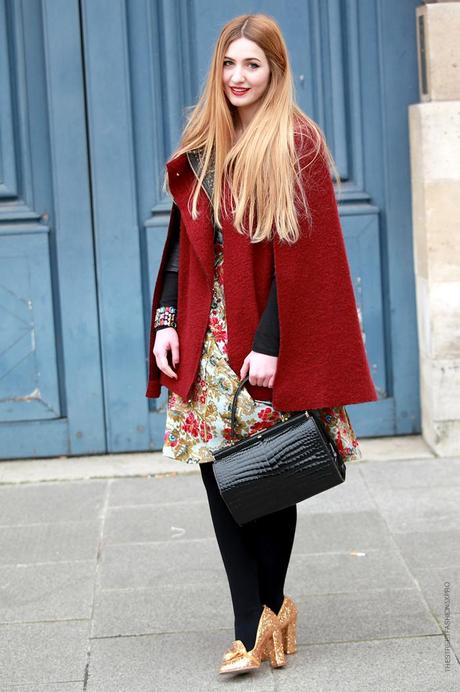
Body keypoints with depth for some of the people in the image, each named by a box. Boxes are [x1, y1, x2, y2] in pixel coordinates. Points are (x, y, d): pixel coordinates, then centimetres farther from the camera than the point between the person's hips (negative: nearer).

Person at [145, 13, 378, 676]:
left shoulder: (297, 146, -5)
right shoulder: (201, 147, 11)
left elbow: (298, 255, -11)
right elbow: (181, 243, 13)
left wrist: (271, 344, -17)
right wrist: (166, 320, 2)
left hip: (268, 340, -5)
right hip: (206, 337, 5)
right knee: (221, 479, 1)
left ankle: (261, 619, 17)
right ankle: (258, 625, 5)